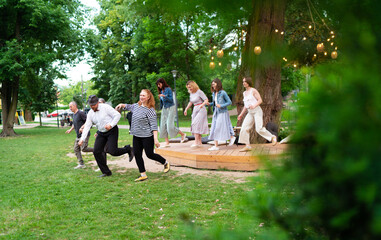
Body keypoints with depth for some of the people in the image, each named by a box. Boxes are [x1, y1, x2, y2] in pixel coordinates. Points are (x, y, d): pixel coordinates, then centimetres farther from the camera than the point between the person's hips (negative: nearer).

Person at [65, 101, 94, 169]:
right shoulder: (74, 115, 15)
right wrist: (71, 129, 20)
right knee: (76, 149, 4)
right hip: (78, 136, 9)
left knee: (83, 149, -17)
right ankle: (81, 164, 7)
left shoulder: (80, 113, -14)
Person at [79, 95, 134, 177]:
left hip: (112, 131, -6)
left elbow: (117, 115, -13)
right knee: (96, 151, -4)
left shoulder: (105, 107, -12)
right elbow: (87, 126, 1)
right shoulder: (90, 113, 3)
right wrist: (82, 139, -6)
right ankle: (106, 172, 7)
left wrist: (111, 125, -23)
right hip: (101, 133, 6)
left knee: (112, 151, -19)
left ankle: (128, 149, 11)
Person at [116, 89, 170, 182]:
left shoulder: (150, 110, -14)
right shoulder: (136, 106, 8)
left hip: (147, 136, -7)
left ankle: (165, 163, 25)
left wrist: (156, 139, -23)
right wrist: (121, 105, 16)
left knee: (149, 154, -1)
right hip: (136, 135, 7)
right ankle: (143, 175, 14)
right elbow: (128, 106, 33)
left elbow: (154, 126, -18)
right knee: (137, 154, 4)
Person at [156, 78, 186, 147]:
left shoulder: (168, 89, -10)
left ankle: (182, 134, 8)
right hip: (164, 109, 8)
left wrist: (164, 96, -24)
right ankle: (167, 142, 4)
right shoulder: (161, 91, 11)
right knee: (163, 126, 0)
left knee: (170, 126, -14)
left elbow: (171, 99, -14)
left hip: (171, 108, -8)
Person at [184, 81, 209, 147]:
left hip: (201, 110, -8)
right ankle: (199, 142, 11)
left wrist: (202, 105, -32)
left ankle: (196, 142, -19)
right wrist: (186, 109, 20)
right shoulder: (191, 93, 9)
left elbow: (206, 100, -15)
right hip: (195, 110, 8)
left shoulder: (199, 92, -13)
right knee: (196, 126, 5)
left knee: (196, 124, -17)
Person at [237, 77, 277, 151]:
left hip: (257, 111, -7)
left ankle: (272, 137, 3)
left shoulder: (253, 90, -6)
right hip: (250, 113, 7)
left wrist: (254, 106, -29)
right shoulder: (245, 93, 16)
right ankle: (247, 146, 0)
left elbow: (260, 100, -12)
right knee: (244, 128, -5)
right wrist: (241, 114, 20)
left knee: (259, 129, -18)